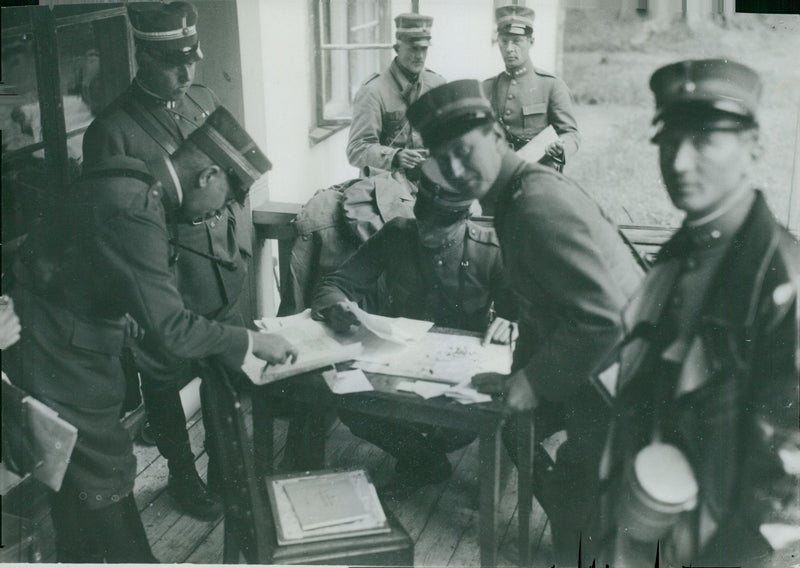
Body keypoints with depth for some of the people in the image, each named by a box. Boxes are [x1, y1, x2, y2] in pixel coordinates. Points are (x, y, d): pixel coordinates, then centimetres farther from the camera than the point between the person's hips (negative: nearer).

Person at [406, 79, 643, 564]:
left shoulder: (539, 201, -24)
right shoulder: (517, 195, 9)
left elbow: (604, 317, -29)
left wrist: (537, 382, -19)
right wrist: (520, 376, 11)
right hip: (592, 378, 10)